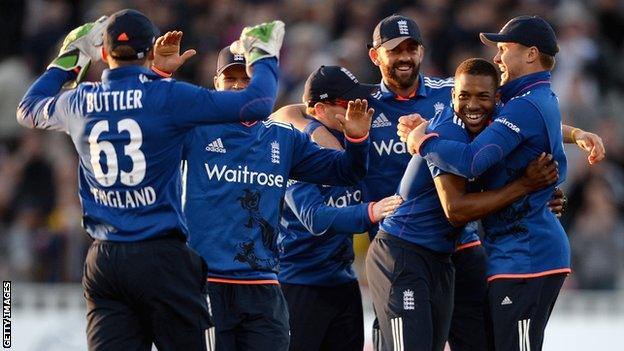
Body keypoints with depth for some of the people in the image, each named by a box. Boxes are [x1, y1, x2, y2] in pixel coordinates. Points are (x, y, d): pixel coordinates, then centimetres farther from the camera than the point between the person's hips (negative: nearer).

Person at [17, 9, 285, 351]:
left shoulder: (80, 102, 6)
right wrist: (263, 56, 10)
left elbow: (28, 109, 30)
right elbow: (257, 103, -9)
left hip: (102, 261, 4)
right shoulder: (168, 97, -8)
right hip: (162, 258, -4)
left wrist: (70, 58, 39)